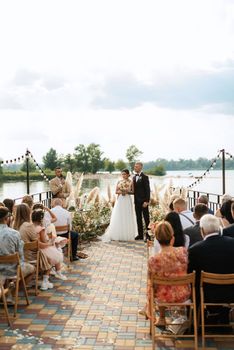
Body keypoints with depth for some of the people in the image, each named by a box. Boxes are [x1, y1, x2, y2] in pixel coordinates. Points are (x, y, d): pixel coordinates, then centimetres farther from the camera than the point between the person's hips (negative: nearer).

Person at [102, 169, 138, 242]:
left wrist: (127, 192, -15)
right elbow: (116, 191, 8)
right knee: (118, 217, -2)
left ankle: (127, 235, 7)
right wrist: (120, 192, -12)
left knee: (127, 218, -1)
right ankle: (118, 235, 2)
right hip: (120, 200, 2)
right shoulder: (119, 182, 9)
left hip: (127, 200, -2)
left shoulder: (131, 182, 2)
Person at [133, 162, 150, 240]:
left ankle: (148, 235, 3)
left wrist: (146, 201, -18)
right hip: (137, 201, 7)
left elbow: (147, 190, -13)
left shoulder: (144, 177, -9)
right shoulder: (134, 177, 14)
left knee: (146, 218, -1)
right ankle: (140, 234, 16)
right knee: (138, 218, 10)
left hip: (143, 201, -7)